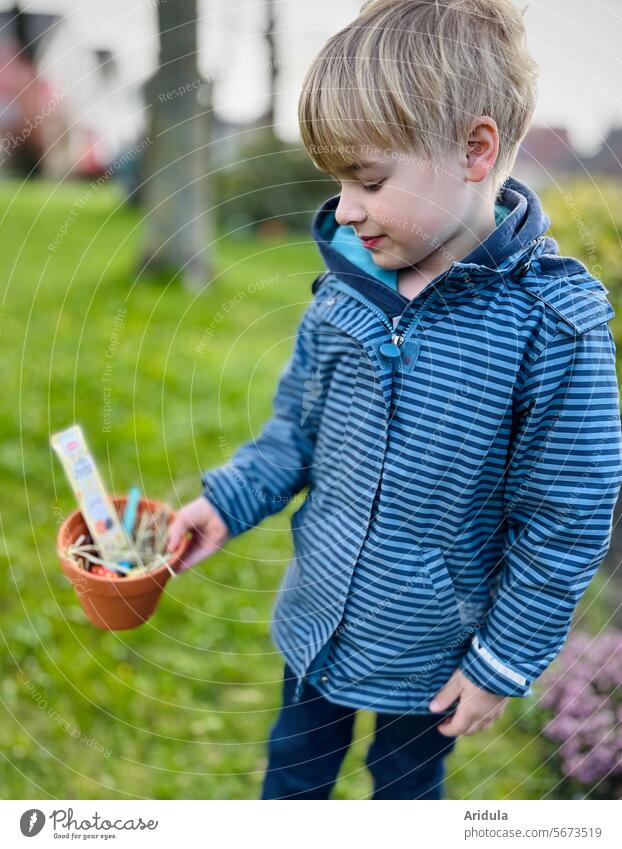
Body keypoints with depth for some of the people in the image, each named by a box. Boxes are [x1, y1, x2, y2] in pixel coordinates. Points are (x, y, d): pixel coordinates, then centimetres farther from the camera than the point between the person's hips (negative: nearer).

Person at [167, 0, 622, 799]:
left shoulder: (553, 324, -25)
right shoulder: (347, 285, -10)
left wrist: (505, 662, -11)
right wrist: (224, 501, -9)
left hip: (431, 654, -4)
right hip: (317, 620, 5)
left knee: (406, 780, 25)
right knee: (294, 764, 28)